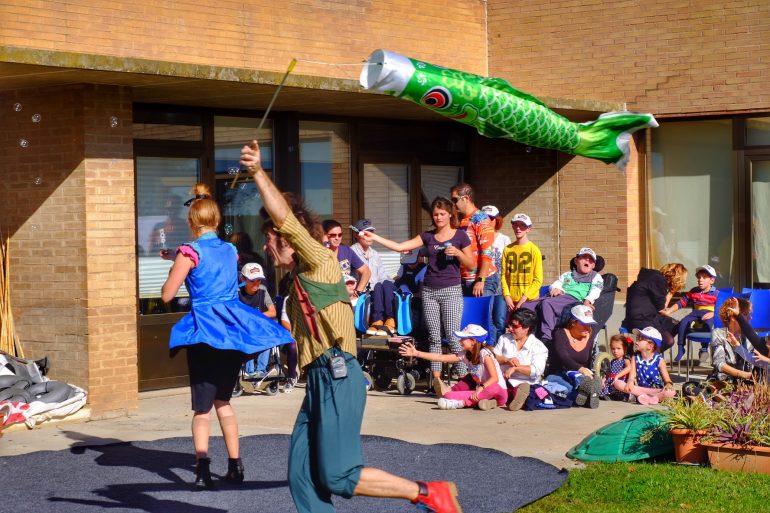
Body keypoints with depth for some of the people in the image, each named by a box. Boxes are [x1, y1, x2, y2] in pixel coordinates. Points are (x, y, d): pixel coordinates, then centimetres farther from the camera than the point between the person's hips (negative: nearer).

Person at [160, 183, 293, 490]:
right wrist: (176, 258, 33)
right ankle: (235, 466, 18)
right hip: (235, 327, 5)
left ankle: (203, 469, -20)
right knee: (222, 399, 19)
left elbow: (167, 295, -5)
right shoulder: (230, 250, 11)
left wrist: (173, 266, 12)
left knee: (202, 406, -3)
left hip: (205, 328, -5)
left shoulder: (189, 252, -6)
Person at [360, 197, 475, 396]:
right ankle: (436, 378, 6)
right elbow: (400, 247, 6)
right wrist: (375, 238, 0)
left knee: (453, 336, -9)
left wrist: (458, 253, -14)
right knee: (434, 337, 3)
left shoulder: (460, 236, 1)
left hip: (451, 291, -4)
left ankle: (463, 377, -6)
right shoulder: (428, 236, 10)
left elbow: (470, 263, 4)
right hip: (429, 291, 4)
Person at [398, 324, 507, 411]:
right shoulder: (465, 355, 4)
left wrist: (480, 388, -38)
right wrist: (417, 353, -4)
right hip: (481, 390, 8)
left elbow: (494, 378, -25)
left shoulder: (484, 353, -17)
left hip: (498, 392, -8)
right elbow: (441, 357, 0)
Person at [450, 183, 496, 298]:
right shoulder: (459, 221, 15)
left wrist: (481, 280, -19)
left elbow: (488, 253, -15)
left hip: (483, 280, -7)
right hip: (463, 280, 7)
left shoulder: (482, 220, -8)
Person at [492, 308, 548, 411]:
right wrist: (506, 360, -11)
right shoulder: (504, 338, 16)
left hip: (526, 384, -3)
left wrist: (515, 368, -16)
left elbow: (537, 370, -14)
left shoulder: (538, 346, -1)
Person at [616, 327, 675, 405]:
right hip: (639, 389, 3)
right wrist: (630, 381, -26)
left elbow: (667, 380, -2)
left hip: (658, 390, -3)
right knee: (617, 383, -21)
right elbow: (632, 375, -2)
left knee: (671, 392, -33)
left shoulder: (659, 360, 0)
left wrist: (669, 385, -26)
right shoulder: (635, 358, 9)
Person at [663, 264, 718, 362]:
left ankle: (704, 350, -19)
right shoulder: (694, 291, 12)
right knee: (683, 322, -23)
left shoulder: (716, 293, -1)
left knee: (708, 324, -36)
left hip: (709, 313, -4)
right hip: (696, 312, 4)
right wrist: (668, 311, 3)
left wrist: (712, 313, -28)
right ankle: (681, 349, -15)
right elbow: (681, 302, 13)